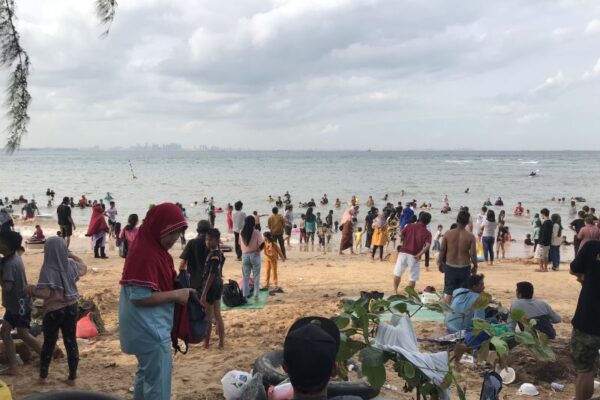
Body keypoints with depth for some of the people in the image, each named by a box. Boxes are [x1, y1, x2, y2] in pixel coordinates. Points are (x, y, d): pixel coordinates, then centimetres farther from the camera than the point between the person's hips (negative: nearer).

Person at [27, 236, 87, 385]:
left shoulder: (48, 269, -19)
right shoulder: (71, 265, -2)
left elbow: (45, 293, -21)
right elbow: (84, 268, 20)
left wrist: (31, 289, -4)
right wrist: (72, 255, 22)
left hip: (53, 311, -4)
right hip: (71, 308, 4)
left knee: (49, 342, 12)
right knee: (71, 341, 9)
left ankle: (43, 374, 26)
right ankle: (72, 377, 15)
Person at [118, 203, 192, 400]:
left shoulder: (155, 248, 7)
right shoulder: (145, 253, -23)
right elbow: (139, 296, -25)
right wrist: (176, 295, -20)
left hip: (150, 327, 10)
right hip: (150, 330, -10)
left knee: (147, 375, 24)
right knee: (158, 384, -2)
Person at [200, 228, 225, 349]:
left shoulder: (213, 255, -22)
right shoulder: (219, 253, 5)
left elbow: (211, 276, -25)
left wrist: (203, 294, -25)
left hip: (211, 286, -9)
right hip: (218, 284, 9)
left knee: (208, 317, 4)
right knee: (217, 315, 14)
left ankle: (206, 343, 16)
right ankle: (221, 342, 19)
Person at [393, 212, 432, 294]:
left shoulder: (409, 226, 3)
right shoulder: (427, 233, -2)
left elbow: (401, 235, 1)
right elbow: (427, 245, -16)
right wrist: (419, 255, -15)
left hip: (403, 252, 2)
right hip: (413, 256, -2)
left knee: (397, 273, 16)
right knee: (413, 278, 8)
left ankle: (395, 291, 19)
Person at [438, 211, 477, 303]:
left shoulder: (448, 234, -6)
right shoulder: (470, 236, -10)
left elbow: (442, 250, -2)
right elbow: (473, 254, -9)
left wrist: (440, 263, 12)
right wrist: (475, 266, 7)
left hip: (450, 267, 1)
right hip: (464, 267, -1)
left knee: (448, 291, 10)